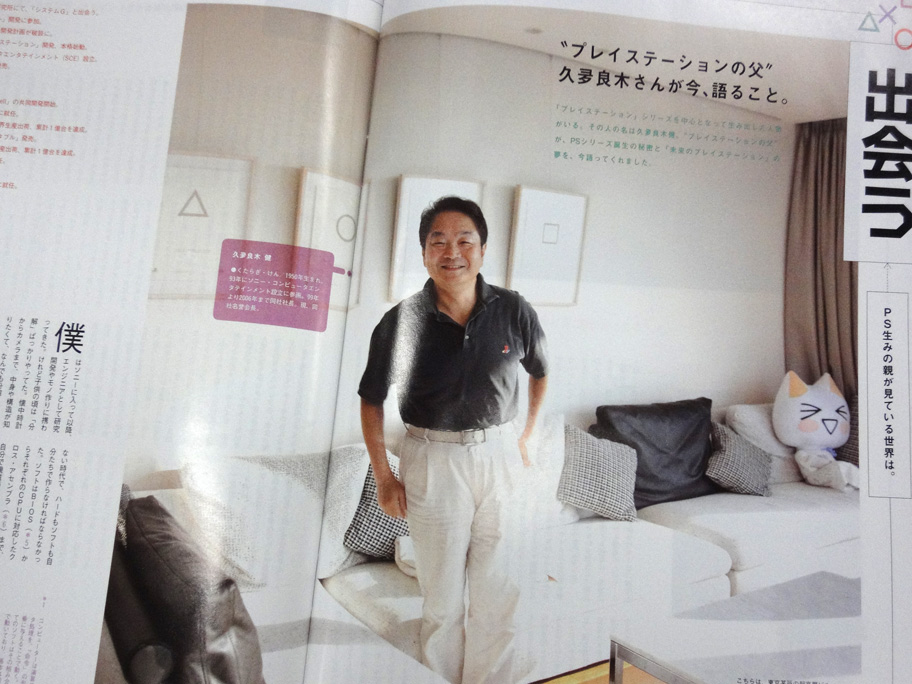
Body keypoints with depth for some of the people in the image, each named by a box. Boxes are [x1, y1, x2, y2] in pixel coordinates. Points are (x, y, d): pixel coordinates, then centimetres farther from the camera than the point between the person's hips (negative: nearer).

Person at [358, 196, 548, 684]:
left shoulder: (513, 311, -6)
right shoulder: (401, 322, -11)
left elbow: (539, 373, 13)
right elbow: (371, 401, 0)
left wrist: (524, 437, 12)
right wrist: (383, 477, 0)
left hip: (499, 455, 2)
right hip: (432, 461, -1)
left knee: (498, 589, 11)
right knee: (442, 593, 12)